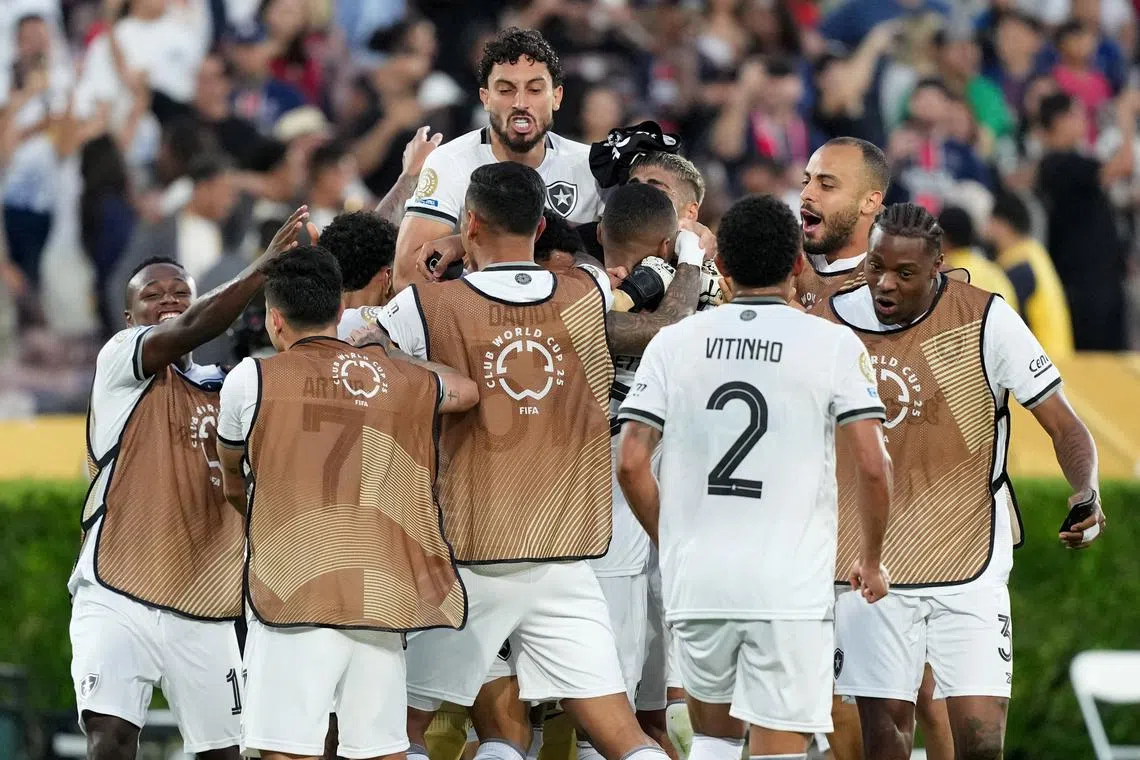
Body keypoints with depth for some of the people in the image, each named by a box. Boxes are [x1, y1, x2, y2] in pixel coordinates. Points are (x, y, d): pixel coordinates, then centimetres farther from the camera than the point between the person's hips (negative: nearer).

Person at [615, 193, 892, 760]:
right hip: (791, 586, -3)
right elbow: (873, 468, -7)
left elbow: (631, 464, 1)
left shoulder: (674, 342, 5)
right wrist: (871, 560, 9)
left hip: (696, 580, 3)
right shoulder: (834, 346, -2)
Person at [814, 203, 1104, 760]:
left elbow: (1063, 425, -6)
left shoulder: (986, 320, -9)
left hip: (971, 570, -2)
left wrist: (1085, 493, -25)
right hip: (868, 567, 2)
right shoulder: (828, 324, -1)